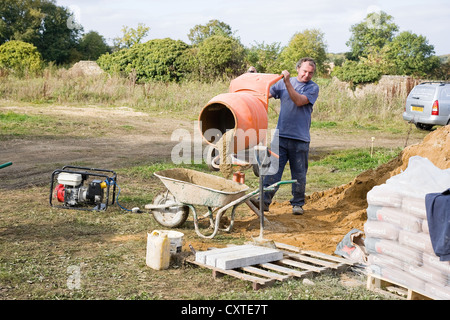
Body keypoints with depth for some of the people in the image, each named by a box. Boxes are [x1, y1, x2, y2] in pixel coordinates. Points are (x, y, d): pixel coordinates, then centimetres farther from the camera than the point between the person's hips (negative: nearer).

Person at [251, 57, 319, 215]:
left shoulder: (313, 87, 2)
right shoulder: (283, 82, 11)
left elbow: (299, 101, -14)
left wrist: (287, 83, -18)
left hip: (300, 138, -1)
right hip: (281, 134, 2)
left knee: (299, 173, 6)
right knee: (273, 168, -5)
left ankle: (298, 204, 19)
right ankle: (265, 200, -4)